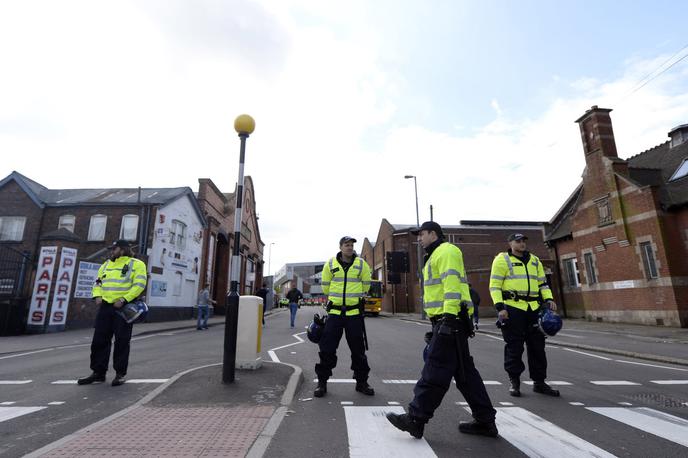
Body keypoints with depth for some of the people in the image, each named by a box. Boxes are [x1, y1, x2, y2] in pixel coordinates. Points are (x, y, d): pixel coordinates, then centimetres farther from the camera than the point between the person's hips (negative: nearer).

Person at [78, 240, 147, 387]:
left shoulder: (136, 264, -4)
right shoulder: (106, 264, 18)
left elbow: (139, 285, -13)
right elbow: (98, 282, 22)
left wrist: (123, 300, -20)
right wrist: (97, 296, 3)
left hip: (124, 307, -6)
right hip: (105, 307, 6)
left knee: (121, 341, -1)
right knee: (99, 340, 8)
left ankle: (121, 373, 10)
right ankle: (98, 373, 19)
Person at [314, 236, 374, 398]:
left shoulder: (361, 264, 0)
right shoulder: (330, 264, 0)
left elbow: (365, 286, 12)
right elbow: (325, 286, 11)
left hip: (355, 312, 0)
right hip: (334, 311, 0)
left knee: (358, 349, 10)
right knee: (327, 349, 2)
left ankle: (361, 382, 25)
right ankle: (322, 382, 17)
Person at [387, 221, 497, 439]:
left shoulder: (446, 251, -7)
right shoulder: (436, 256, 24)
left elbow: (452, 285, -20)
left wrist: (449, 318, -26)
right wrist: (438, 323, 27)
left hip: (450, 320, -11)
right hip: (446, 321, 11)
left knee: (435, 370, -6)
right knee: (464, 371, 13)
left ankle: (416, 419, 0)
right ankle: (485, 421, 21)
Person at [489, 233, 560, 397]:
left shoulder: (534, 260, 18)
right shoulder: (502, 259, -1)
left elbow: (542, 282, 23)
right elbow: (494, 286, -6)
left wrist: (548, 299, 6)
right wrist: (499, 307, -15)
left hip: (533, 308, 6)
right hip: (512, 308, -6)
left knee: (537, 346, 10)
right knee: (514, 347, 0)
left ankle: (539, 382, 23)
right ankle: (514, 382, 13)